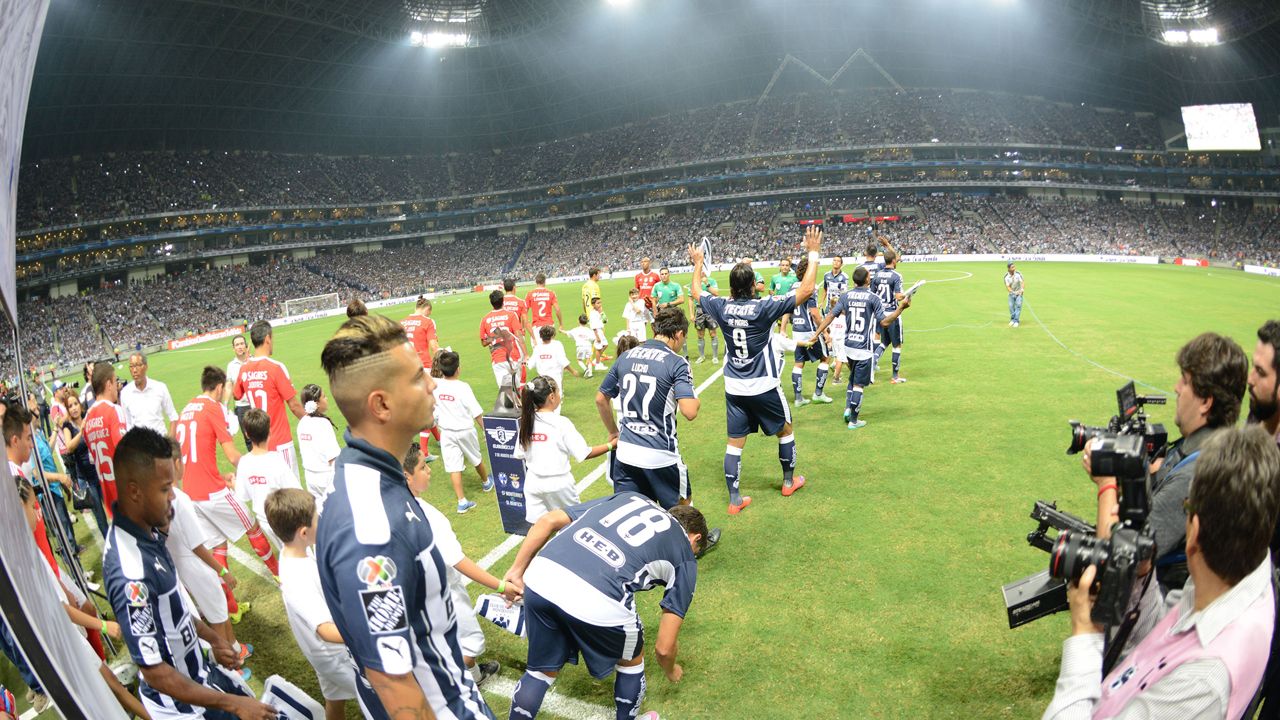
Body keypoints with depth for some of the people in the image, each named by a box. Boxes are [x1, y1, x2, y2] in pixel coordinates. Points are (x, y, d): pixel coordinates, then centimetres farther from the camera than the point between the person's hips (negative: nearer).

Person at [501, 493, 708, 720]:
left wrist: (517, 571, 23)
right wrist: (671, 671, 42)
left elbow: (548, 520, 20)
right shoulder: (685, 557, 21)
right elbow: (664, 647, 21)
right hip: (598, 601, -4)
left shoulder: (628, 497, 31)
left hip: (540, 575, 4)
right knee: (631, 661, 30)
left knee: (541, 671, 29)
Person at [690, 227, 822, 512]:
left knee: (735, 443, 8)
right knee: (785, 430, 21)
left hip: (734, 388, 3)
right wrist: (813, 254, -13)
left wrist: (697, 264, 28)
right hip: (763, 387, -3)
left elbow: (696, 293, 15)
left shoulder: (721, 307, -6)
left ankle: (734, 499, 9)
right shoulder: (764, 307, -19)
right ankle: (789, 481, 35)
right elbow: (805, 290, -19)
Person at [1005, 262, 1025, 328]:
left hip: (1019, 293, -1)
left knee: (1018, 305, -13)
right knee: (1011, 306, -2)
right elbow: (1007, 286, -16)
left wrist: (1022, 289, -36)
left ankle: (1016, 321, -11)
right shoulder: (1006, 276, -11)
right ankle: (1012, 319, 20)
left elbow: (1022, 282, -17)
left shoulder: (1018, 274, -12)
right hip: (1011, 293, 1)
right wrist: (1012, 292, -34)